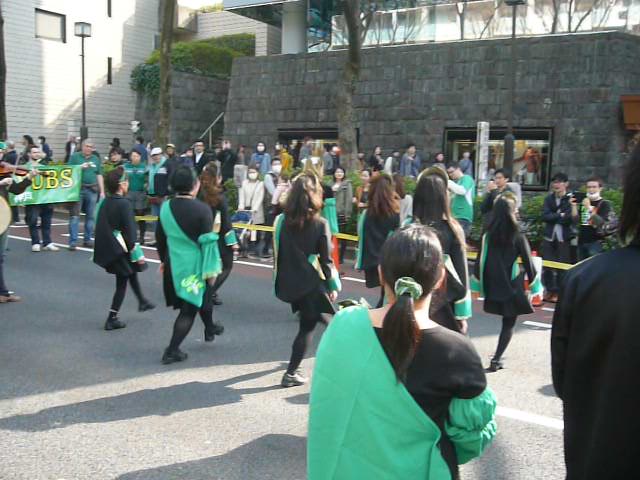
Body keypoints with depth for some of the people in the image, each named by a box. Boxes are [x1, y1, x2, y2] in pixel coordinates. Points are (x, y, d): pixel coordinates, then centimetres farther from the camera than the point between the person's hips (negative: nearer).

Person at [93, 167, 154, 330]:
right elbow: (129, 231, -21)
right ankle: (112, 319, 10)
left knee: (131, 272, 27)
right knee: (122, 283, 6)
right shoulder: (124, 204, -20)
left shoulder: (104, 202, 2)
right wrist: (138, 254, -14)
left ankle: (142, 302, 42)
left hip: (106, 247, 8)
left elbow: (101, 226, 9)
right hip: (120, 250, -8)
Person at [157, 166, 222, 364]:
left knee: (199, 297, 28)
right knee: (190, 308, 5)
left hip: (174, 263, 6)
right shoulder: (202, 209, -18)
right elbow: (208, 242, -18)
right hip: (195, 265, -6)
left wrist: (164, 260, 21)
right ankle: (172, 350, 3)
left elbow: (160, 237, 8)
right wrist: (211, 269, -11)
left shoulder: (165, 207, -2)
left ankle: (210, 330, 47)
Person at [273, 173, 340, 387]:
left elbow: (278, 254, 2)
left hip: (288, 282, 5)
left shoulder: (281, 220, -6)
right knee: (307, 327, 8)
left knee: (306, 319, 26)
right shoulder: (320, 224, -14)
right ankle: (291, 373, 10)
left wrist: (280, 280, 13)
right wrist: (333, 286, 1)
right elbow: (326, 261, -10)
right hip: (310, 283, -5)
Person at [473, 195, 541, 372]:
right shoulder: (518, 237, -11)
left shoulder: (487, 235, -3)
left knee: (506, 321, 21)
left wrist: (478, 285, 9)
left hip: (493, 288, 4)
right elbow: (528, 263, -8)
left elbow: (480, 262, -1)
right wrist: (535, 287, 3)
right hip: (512, 287, -4)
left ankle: (498, 358, 22)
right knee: (509, 324, 6)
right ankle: (496, 359, -1)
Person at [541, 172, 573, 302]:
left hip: (564, 237, -4)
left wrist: (553, 216, -10)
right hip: (549, 236, 4)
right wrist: (560, 216, -14)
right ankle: (549, 290, 18)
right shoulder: (549, 198, 8)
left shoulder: (570, 199, -4)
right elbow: (545, 216, -4)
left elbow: (569, 219, -14)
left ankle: (559, 292, 9)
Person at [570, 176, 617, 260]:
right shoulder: (583, 203, 13)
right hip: (581, 242, 6)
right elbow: (576, 221, 7)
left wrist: (589, 208, -23)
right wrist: (574, 206, -5)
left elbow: (602, 224, -17)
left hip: (596, 242, -6)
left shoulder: (605, 204, -4)